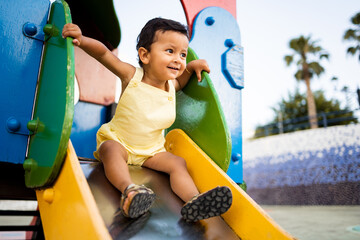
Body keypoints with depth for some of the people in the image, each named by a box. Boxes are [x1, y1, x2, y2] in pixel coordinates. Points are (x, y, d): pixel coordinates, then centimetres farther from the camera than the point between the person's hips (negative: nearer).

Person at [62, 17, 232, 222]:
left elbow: (179, 81, 25)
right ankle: (129, 190, -54)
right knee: (111, 150, -35)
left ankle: (193, 200, -33)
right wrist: (81, 40, -35)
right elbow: (102, 52, -16)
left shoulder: (171, 86, -2)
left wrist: (191, 66, 6)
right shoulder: (131, 76, -16)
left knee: (178, 163, -17)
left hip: (152, 150, 4)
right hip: (117, 140, -3)